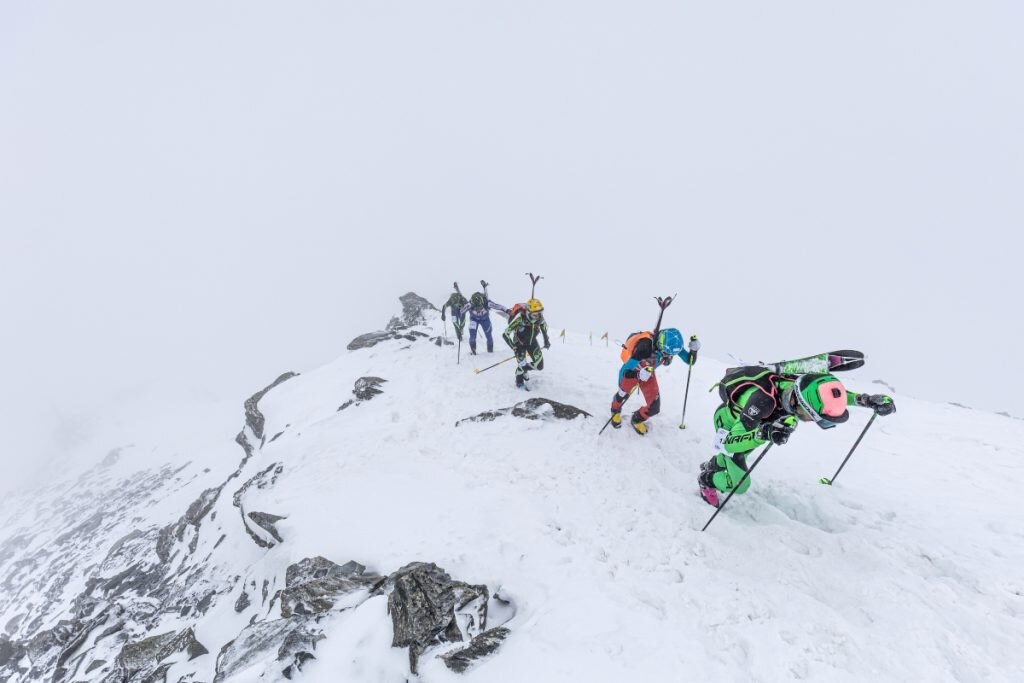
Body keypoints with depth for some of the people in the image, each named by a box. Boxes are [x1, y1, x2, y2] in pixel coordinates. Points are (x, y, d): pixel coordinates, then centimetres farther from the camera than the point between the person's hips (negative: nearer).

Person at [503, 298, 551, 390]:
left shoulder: (539, 317, -22)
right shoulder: (520, 318, -36)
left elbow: (544, 325, 5)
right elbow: (505, 335, -32)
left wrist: (546, 339, 5)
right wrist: (514, 348, -34)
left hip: (532, 341, 5)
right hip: (519, 342, -4)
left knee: (540, 366, 4)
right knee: (522, 364, -11)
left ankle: (523, 369, 36)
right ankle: (519, 382, 23)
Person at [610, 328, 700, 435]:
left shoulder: (673, 345, -29)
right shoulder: (646, 346, -44)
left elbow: (689, 360, -17)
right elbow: (626, 371, -40)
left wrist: (693, 350, -35)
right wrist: (639, 375, -57)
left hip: (648, 373, 4)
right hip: (631, 371, -4)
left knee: (654, 408, 0)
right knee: (623, 395, 23)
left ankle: (637, 419, 33)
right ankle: (615, 411, 59)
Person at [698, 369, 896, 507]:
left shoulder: (802, 388, -31)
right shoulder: (762, 400, -49)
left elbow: (831, 394, -6)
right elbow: (728, 443, -49)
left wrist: (868, 399, -21)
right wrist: (763, 433, -65)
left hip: (750, 420, 7)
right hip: (729, 421, -6)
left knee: (739, 457, 32)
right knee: (739, 485, -7)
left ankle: (711, 466, 60)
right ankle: (706, 480, 23)